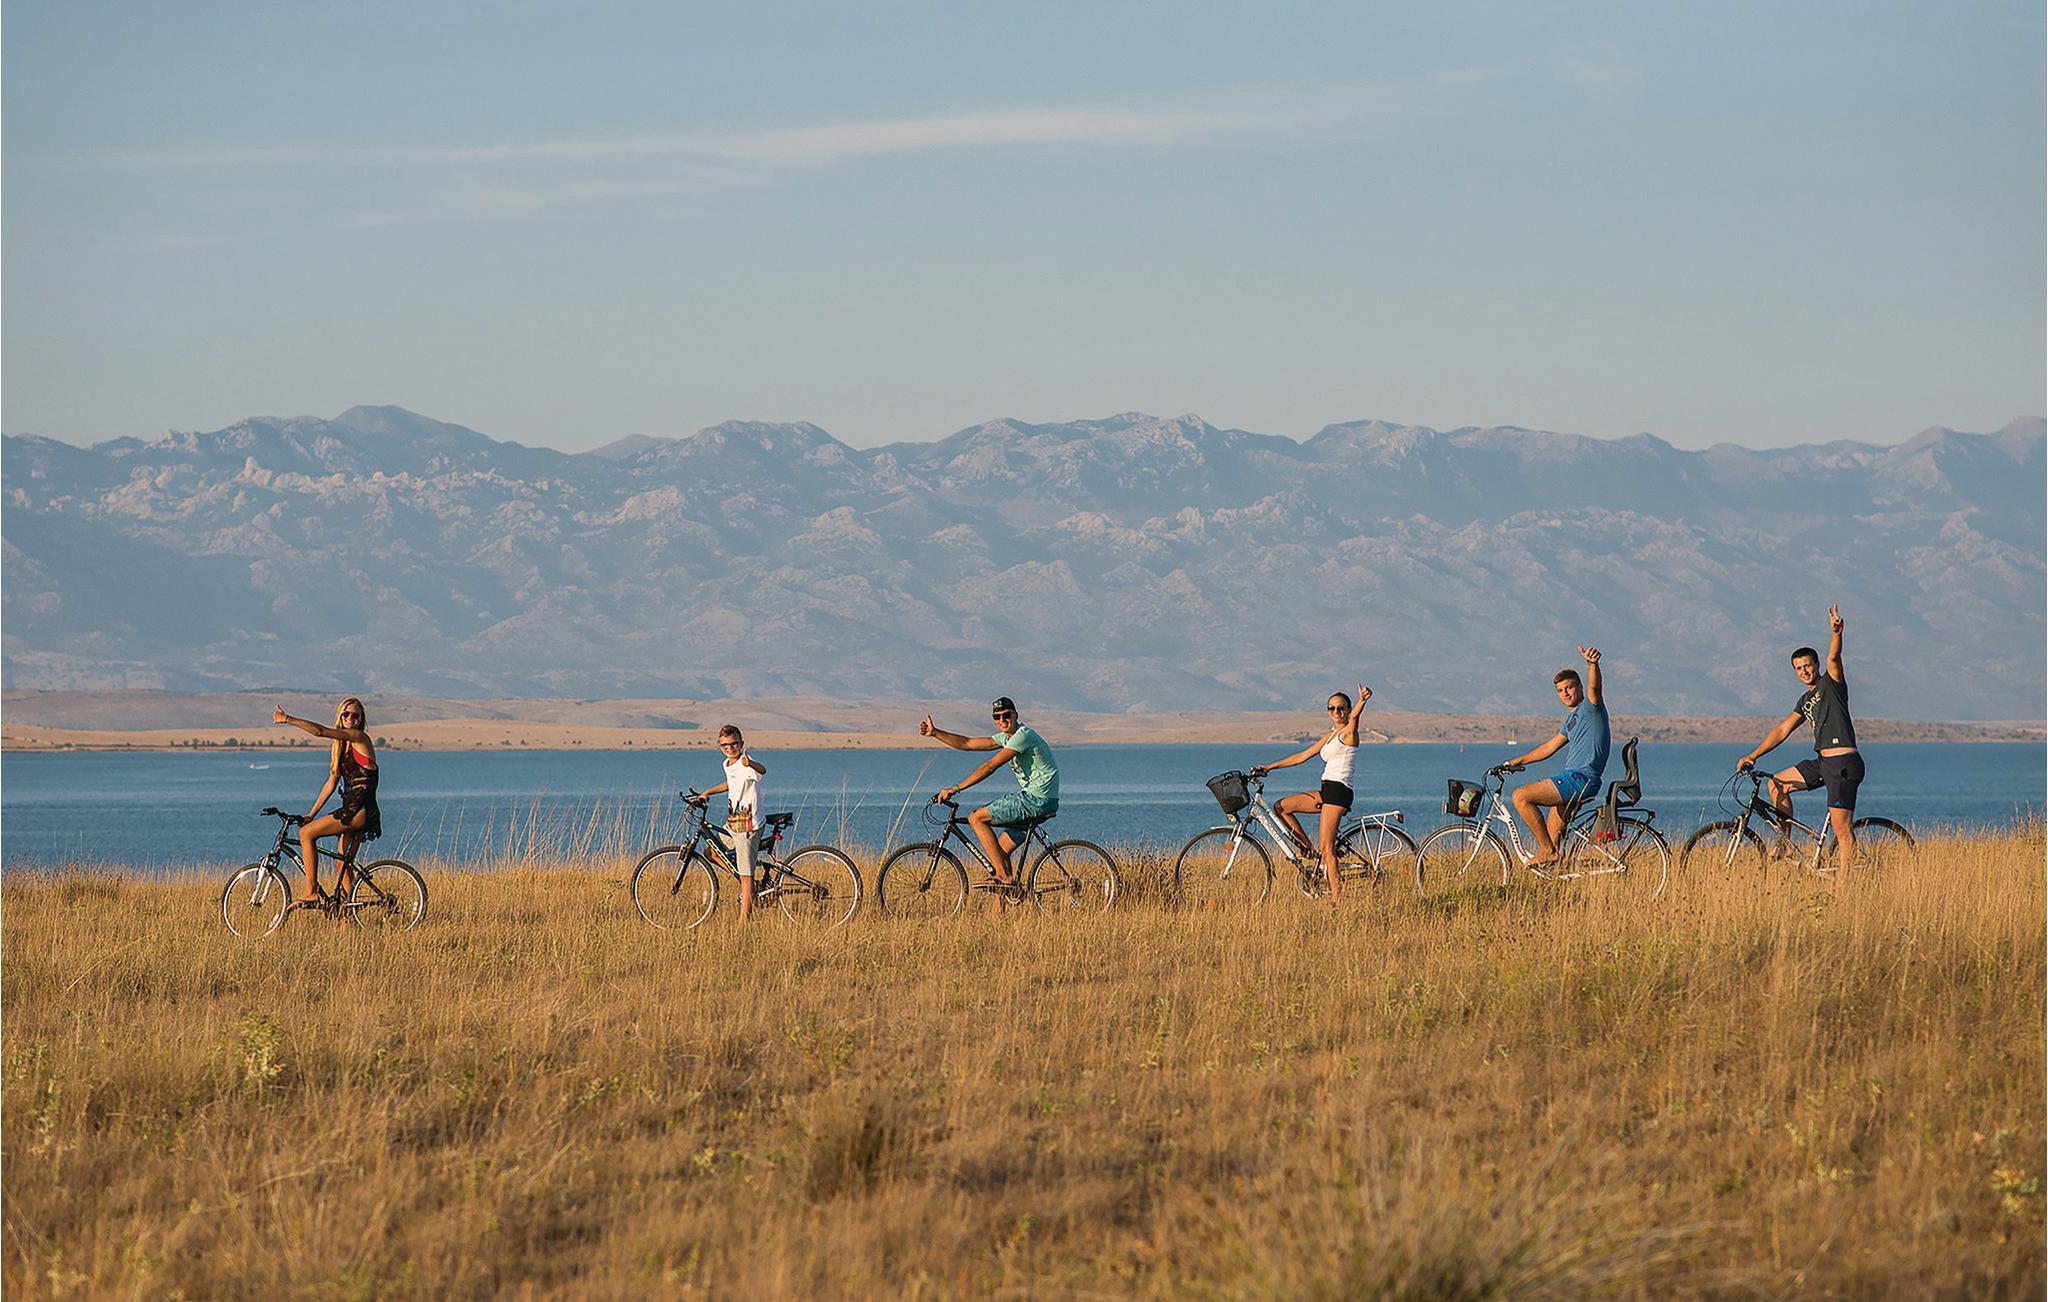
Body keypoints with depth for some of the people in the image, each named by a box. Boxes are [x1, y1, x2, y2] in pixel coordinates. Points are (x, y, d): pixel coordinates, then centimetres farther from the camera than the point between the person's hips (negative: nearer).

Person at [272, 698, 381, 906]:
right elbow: (332, 783, 21)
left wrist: (288, 719, -14)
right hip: (353, 811, 10)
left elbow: (320, 731, -19)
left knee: (306, 833, -12)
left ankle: (311, 891, -12)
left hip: (360, 809, -10)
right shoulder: (340, 747, 19)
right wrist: (311, 815, 17)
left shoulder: (359, 738, -8)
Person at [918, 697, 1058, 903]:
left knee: (977, 818, -10)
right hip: (1032, 798, 10)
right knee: (1001, 851, 9)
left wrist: (955, 789, -20)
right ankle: (999, 910, 10)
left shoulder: (1024, 736, -15)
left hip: (1037, 799, -10)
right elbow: (967, 744, 16)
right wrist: (935, 733, 7)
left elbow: (990, 767, -20)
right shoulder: (1006, 738, 15)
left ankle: (1004, 875, -14)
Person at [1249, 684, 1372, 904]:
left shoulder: (1348, 732, -6)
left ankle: (1336, 898, -13)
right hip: (1326, 791, 9)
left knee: (1326, 848, -13)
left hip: (1338, 791, -9)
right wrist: (1269, 767, 25)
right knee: (1281, 807, 13)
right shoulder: (1330, 735, 20)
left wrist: (1362, 701, -53)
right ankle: (1308, 850, 11)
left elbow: (1355, 716, -29)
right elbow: (1303, 756, 25)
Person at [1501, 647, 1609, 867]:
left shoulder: (1590, 707, -4)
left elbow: (1594, 687, -27)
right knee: (1552, 839, 14)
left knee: (1521, 796, -16)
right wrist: (1517, 762, 30)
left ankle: (1547, 850, -14)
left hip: (1581, 778, -10)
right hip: (1572, 778, 10)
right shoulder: (1572, 718, 23)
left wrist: (1593, 663, -47)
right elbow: (1550, 747, 31)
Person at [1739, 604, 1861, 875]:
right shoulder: (1806, 700, 20)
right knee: (1777, 784, 15)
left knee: (1842, 829, -11)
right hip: (1823, 762, 9)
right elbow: (1783, 729, 21)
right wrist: (1753, 756, 15)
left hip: (1844, 763, -9)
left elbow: (1834, 657, -21)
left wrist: (1836, 633, -41)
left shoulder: (1831, 683, -1)